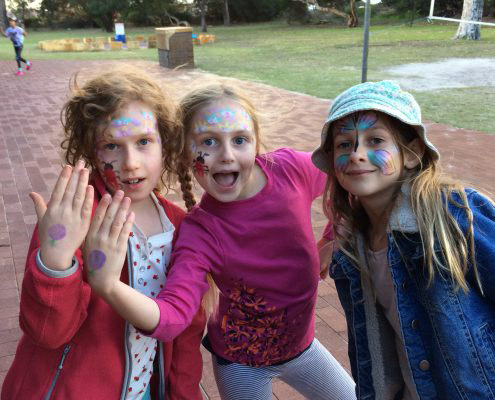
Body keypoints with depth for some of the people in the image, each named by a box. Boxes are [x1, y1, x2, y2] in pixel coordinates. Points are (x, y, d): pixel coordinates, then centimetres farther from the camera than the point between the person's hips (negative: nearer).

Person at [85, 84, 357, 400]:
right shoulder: (201, 234, -30)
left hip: (301, 342, 4)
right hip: (243, 361, -4)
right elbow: (172, 315, -43)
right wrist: (110, 287, -60)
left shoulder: (290, 169, -23)